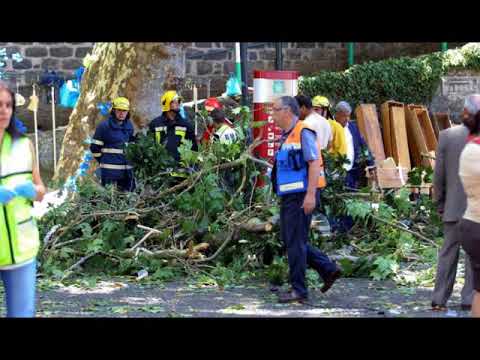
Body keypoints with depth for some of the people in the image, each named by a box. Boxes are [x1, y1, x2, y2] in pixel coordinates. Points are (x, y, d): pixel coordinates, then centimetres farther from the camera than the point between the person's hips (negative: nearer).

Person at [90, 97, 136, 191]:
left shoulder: (129, 126, 11)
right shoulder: (104, 126, -7)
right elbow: (95, 147, -4)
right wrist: (104, 161, 4)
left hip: (127, 170, 6)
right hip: (109, 170, -6)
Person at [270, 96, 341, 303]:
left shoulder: (303, 133, -12)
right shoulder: (286, 136, 17)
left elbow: (314, 164, -18)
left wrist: (310, 195, -24)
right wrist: (282, 195, 20)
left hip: (301, 196, -10)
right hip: (289, 196, 10)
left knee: (295, 242, -5)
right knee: (289, 240, 12)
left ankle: (298, 290, 3)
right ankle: (328, 269, 19)